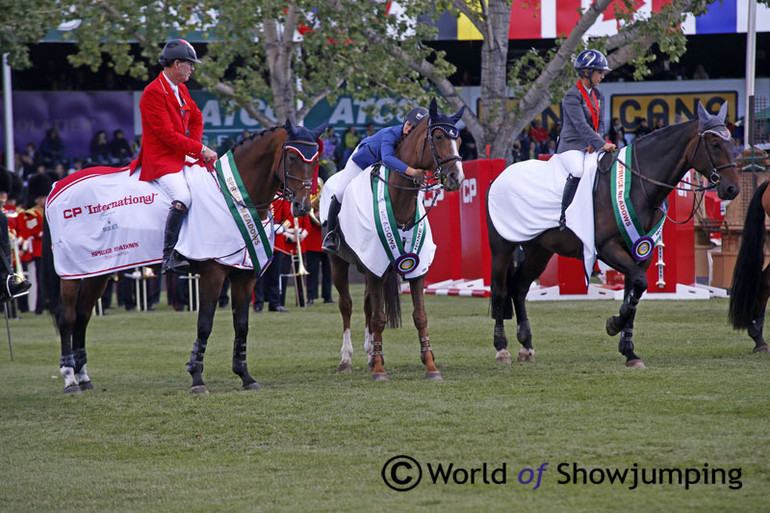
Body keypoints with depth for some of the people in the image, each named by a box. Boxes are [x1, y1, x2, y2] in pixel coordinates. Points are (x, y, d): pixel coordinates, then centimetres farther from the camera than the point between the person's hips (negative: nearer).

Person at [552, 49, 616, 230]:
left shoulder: (598, 95, 13)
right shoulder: (572, 96, -13)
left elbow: (600, 123, 13)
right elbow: (581, 126, -23)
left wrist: (595, 143, -7)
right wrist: (602, 144, -32)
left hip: (590, 148, 8)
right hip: (571, 146, -8)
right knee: (577, 172, -35)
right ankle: (563, 216, -26)